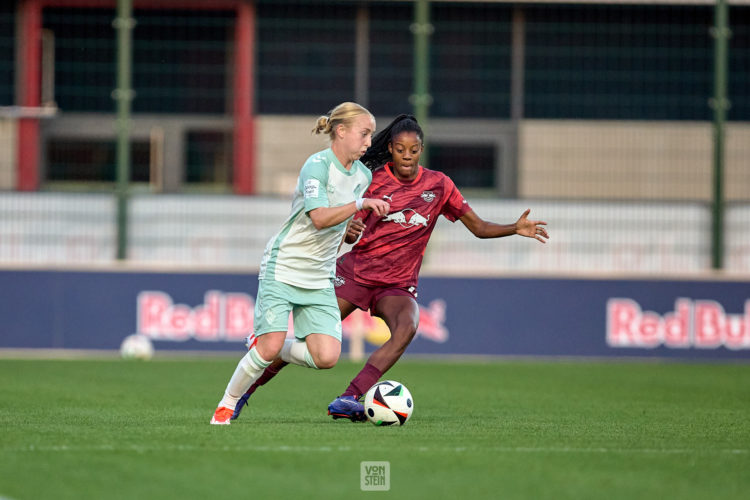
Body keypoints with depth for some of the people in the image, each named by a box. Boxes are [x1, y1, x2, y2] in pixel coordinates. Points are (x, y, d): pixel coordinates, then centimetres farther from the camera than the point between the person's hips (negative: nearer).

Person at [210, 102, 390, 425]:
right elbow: (320, 218, -28)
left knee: (327, 357, -11)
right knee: (270, 349, -15)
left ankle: (266, 347, 15)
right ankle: (226, 405, 9)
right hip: (282, 267, -6)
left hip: (320, 280, 6)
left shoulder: (363, 175, 7)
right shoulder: (317, 165, -14)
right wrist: (360, 204, -35)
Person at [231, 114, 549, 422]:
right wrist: (349, 231, -24)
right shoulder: (375, 181, -2)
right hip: (357, 270, -1)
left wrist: (516, 229, -13)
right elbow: (350, 234, 1)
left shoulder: (439, 185, 2)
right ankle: (245, 390, 13)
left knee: (407, 327, -32)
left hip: (398, 283, 1)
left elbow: (479, 227, 4)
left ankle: (348, 400, -40)